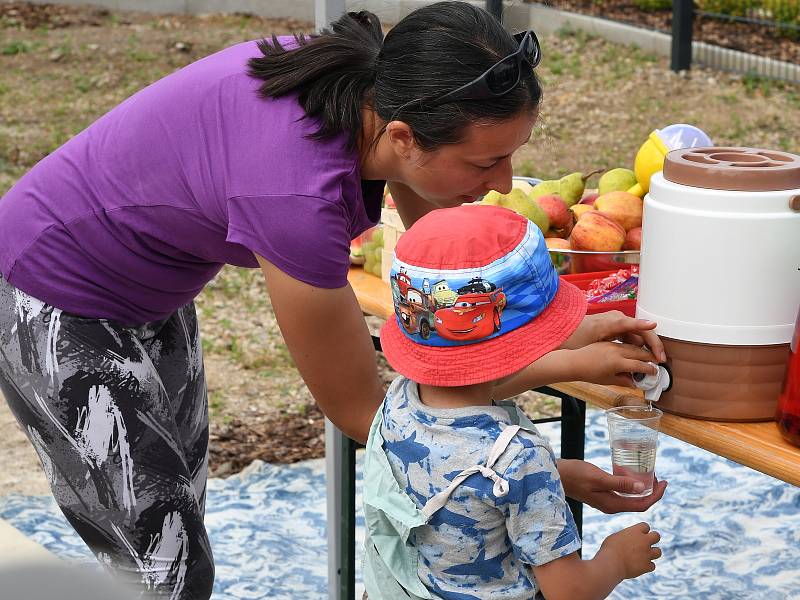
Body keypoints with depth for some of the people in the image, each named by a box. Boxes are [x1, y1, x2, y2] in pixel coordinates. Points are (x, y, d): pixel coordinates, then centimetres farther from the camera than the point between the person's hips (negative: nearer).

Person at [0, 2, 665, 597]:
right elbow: (361, 412, -26)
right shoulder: (299, 200, -40)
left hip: (152, 298, 8)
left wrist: (565, 338, -18)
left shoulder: (384, 89, -18)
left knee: (177, 518, 18)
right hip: (55, 312, -8)